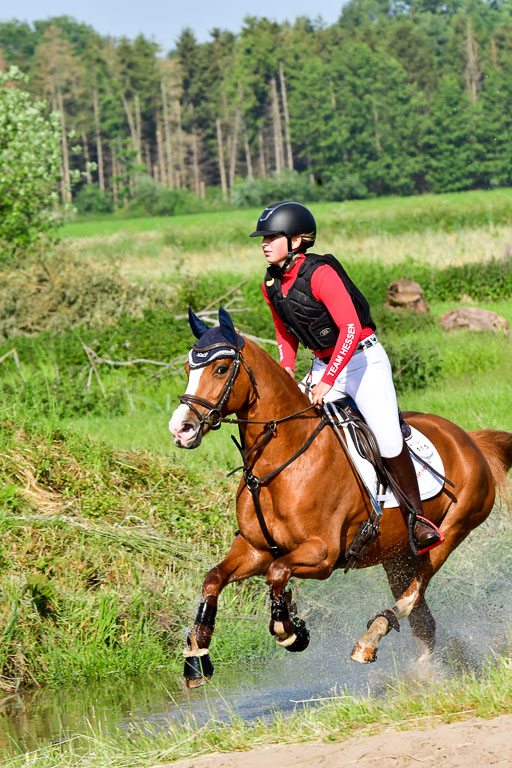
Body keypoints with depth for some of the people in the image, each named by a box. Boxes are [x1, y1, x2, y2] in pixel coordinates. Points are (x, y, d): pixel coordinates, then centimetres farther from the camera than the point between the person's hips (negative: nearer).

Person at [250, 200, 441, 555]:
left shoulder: (320, 274, -21)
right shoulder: (272, 286, 3)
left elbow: (350, 328, -27)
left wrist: (326, 382, -31)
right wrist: (287, 372, 0)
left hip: (364, 359, -7)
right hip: (324, 364, 8)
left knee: (389, 442, -17)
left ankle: (417, 519, -2)